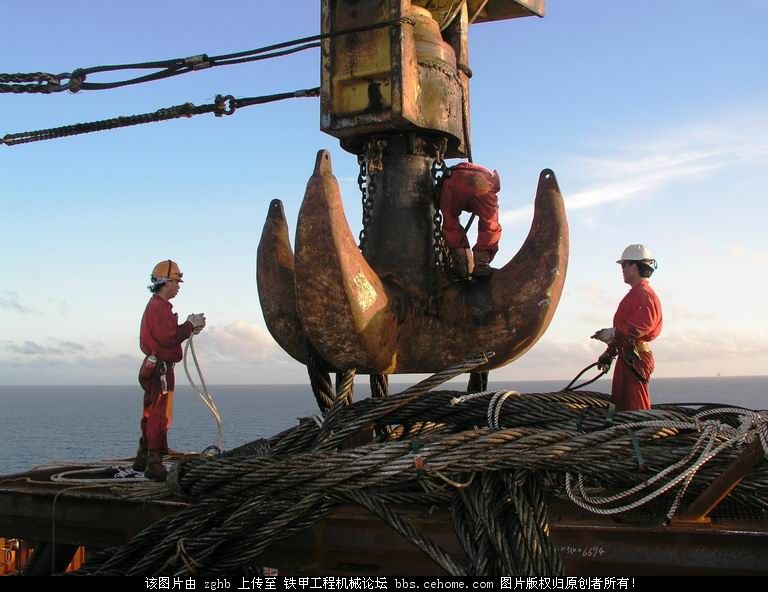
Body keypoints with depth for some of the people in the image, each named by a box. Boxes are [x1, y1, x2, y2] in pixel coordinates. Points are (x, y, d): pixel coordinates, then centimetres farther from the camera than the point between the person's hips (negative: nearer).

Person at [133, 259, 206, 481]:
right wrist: (190, 325, -12)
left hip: (154, 367, 11)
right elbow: (168, 338, -23)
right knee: (160, 416, -8)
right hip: (160, 369, -11)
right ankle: (154, 465, -6)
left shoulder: (157, 305, 19)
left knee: (152, 415, 18)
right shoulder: (159, 306, -16)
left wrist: (189, 327, 8)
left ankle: (143, 459, 28)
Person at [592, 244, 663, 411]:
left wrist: (614, 332, -28)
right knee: (620, 405, 12)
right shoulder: (634, 294, 23)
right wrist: (609, 353, 27)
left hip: (635, 358, -11)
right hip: (627, 358, 11)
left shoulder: (644, 293, -11)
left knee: (634, 408, -12)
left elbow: (642, 324, -26)